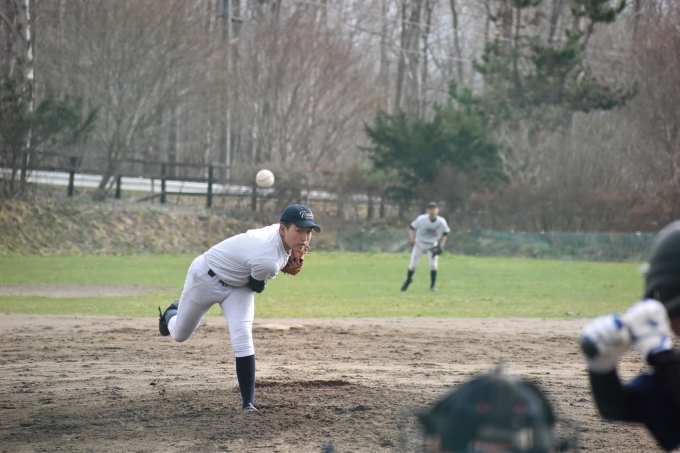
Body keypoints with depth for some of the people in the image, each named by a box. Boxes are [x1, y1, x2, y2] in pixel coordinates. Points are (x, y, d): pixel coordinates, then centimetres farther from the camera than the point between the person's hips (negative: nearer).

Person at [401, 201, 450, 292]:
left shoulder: (441, 222, -18)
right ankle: (408, 280, 32)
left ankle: (433, 285, 5)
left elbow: (445, 233, -1)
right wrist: (411, 238, -23)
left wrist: (441, 246, -10)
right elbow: (412, 227, -8)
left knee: (433, 265, -14)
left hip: (432, 245, 0)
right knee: (413, 265, 3)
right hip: (419, 244, 0)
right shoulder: (421, 219, -22)